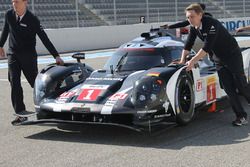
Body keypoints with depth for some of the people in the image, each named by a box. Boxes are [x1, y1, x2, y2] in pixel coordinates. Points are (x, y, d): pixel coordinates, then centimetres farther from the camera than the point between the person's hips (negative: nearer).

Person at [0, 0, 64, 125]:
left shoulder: (32, 20, -13)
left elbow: (44, 39, -14)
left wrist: (56, 56, -18)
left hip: (28, 56, -3)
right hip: (13, 55, 3)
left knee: (35, 83, 0)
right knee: (14, 84, -7)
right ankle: (20, 114, -4)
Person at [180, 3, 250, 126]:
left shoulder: (211, 24, -30)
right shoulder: (194, 27, -6)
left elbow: (207, 47, -33)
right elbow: (188, 44, 4)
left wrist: (192, 61, -32)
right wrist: (182, 60, -2)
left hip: (232, 55, -6)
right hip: (218, 58, 7)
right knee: (228, 88, 0)